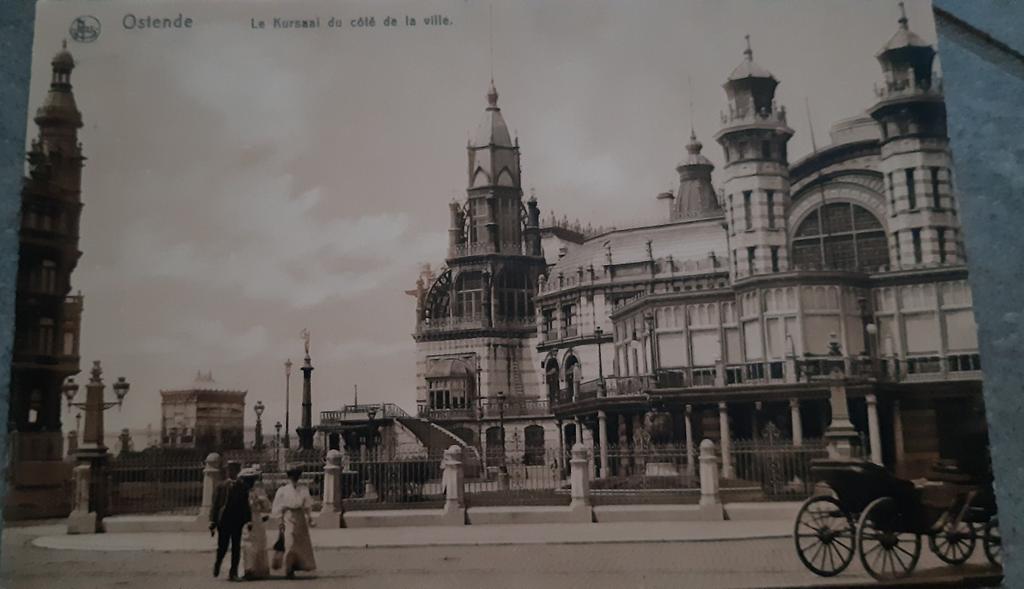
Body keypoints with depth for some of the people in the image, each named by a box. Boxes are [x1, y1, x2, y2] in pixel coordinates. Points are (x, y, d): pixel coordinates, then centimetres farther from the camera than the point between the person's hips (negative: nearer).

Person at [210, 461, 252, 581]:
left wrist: (248, 521, 1)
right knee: (222, 546, 0)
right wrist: (213, 521, -4)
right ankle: (217, 564, 30)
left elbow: (246, 505, 6)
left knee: (236, 547, 1)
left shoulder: (242, 487, 5)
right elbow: (215, 504, 2)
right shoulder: (221, 486, 3)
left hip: (238, 521, 1)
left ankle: (234, 572, 10)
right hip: (224, 520, -1)